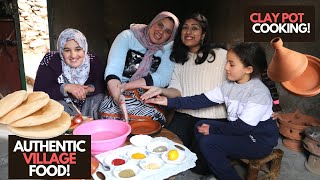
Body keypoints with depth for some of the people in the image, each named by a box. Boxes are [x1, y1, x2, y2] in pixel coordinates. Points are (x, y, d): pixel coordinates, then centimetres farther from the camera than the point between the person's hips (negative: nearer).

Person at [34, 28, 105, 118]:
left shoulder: (93, 61, -10)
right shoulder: (49, 60, -14)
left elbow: (103, 85, -9)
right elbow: (39, 91, -19)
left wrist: (89, 89, -30)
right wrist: (66, 87, -31)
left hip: (88, 106, 2)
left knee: (99, 97, -23)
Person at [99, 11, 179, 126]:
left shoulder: (168, 49, 2)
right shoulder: (128, 36, -4)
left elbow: (163, 78, -12)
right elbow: (112, 70, -18)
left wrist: (126, 86, -21)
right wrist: (119, 97, -37)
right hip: (123, 95, -1)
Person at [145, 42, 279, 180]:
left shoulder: (260, 93, -24)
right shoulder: (229, 86, -2)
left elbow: (243, 126, -25)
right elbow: (203, 100, -7)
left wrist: (212, 130, -17)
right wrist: (170, 102, -13)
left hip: (260, 139, -8)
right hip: (237, 129, 8)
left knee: (209, 143, -21)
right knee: (200, 126, 2)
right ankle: (215, 168, 12)